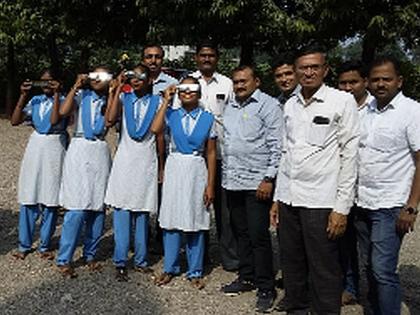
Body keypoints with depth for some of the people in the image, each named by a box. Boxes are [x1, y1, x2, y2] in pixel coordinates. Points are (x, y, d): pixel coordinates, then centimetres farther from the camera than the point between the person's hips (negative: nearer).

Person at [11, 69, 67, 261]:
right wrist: (23, 96, -3)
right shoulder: (35, 101, 11)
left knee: (50, 200, -1)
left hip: (54, 150, -3)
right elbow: (15, 121, 0)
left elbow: (55, 120, -18)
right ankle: (24, 245, 12)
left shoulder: (63, 100, 1)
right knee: (28, 198, 2)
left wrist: (56, 94, -17)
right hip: (35, 147, 3)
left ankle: (45, 246, 11)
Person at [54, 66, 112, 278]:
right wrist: (75, 87, -6)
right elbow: (63, 112, -12)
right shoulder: (81, 95, 6)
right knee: (77, 207, -10)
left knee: (98, 206, 4)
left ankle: (90, 254, 17)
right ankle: (64, 259, -2)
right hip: (79, 151, -3)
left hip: (100, 153, 3)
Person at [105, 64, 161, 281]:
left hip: (147, 162, 0)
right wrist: (118, 89, -6)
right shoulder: (123, 98, 6)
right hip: (124, 160, 0)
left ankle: (141, 260, 17)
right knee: (121, 213, -3)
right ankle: (120, 263, 2)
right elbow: (110, 120, -12)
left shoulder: (156, 102, 6)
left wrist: (162, 164, 3)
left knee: (142, 212, 7)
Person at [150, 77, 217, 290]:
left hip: (196, 170, -1)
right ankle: (170, 268, 20)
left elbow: (211, 153, 2)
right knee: (171, 219, 5)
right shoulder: (171, 114, 4)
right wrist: (166, 102, -8)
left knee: (195, 221, 4)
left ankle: (195, 272, 16)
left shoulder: (208, 118, 2)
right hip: (174, 168, 1)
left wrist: (210, 184, -2)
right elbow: (155, 129, -16)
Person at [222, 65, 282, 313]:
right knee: (241, 233, 15)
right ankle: (246, 278, 28)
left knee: (258, 236, -4)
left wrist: (268, 178, -15)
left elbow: (277, 145, -10)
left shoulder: (268, 105, -5)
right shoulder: (230, 107, 15)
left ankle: (266, 288, 8)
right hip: (232, 181, 7)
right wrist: (224, 175, 15)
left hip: (257, 182, -7)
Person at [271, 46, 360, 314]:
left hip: (321, 201, -5)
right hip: (289, 199, 5)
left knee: (324, 272, 1)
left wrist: (342, 207, -10)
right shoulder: (290, 105, 13)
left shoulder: (342, 101, -3)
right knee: (292, 267, 13)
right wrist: (277, 198, 14)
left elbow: (350, 155, -6)